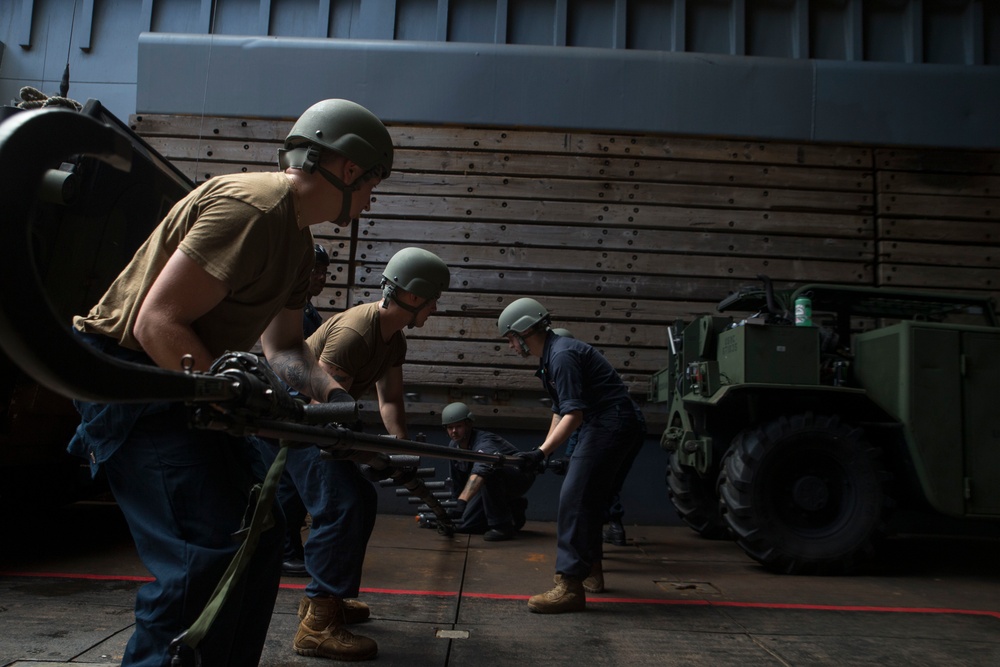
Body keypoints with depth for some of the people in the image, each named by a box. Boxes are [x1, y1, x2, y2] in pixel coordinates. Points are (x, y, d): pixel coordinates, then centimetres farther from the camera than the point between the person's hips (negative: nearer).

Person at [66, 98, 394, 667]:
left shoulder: (297, 240, 11)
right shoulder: (251, 208, -22)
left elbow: (283, 346, 12)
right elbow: (157, 324, -26)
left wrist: (335, 397, -6)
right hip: (128, 378, -10)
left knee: (260, 534, 8)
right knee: (210, 550, -17)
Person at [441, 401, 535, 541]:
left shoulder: (483, 443, -32)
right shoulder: (453, 447, -5)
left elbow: (480, 472, -54)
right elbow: (457, 483, 6)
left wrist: (462, 501, -67)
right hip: (495, 483, 8)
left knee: (490, 471, -40)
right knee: (464, 525, -2)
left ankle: (502, 525, -24)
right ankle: (513, 510, 16)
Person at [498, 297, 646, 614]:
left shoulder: (562, 354, -16)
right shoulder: (551, 356, 16)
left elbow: (574, 414, -23)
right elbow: (559, 411, 21)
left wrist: (542, 452, -26)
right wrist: (543, 450, 17)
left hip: (611, 425, -11)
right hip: (607, 425, 11)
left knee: (574, 500, -15)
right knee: (589, 500, 19)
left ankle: (569, 586, -15)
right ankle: (590, 571, 32)